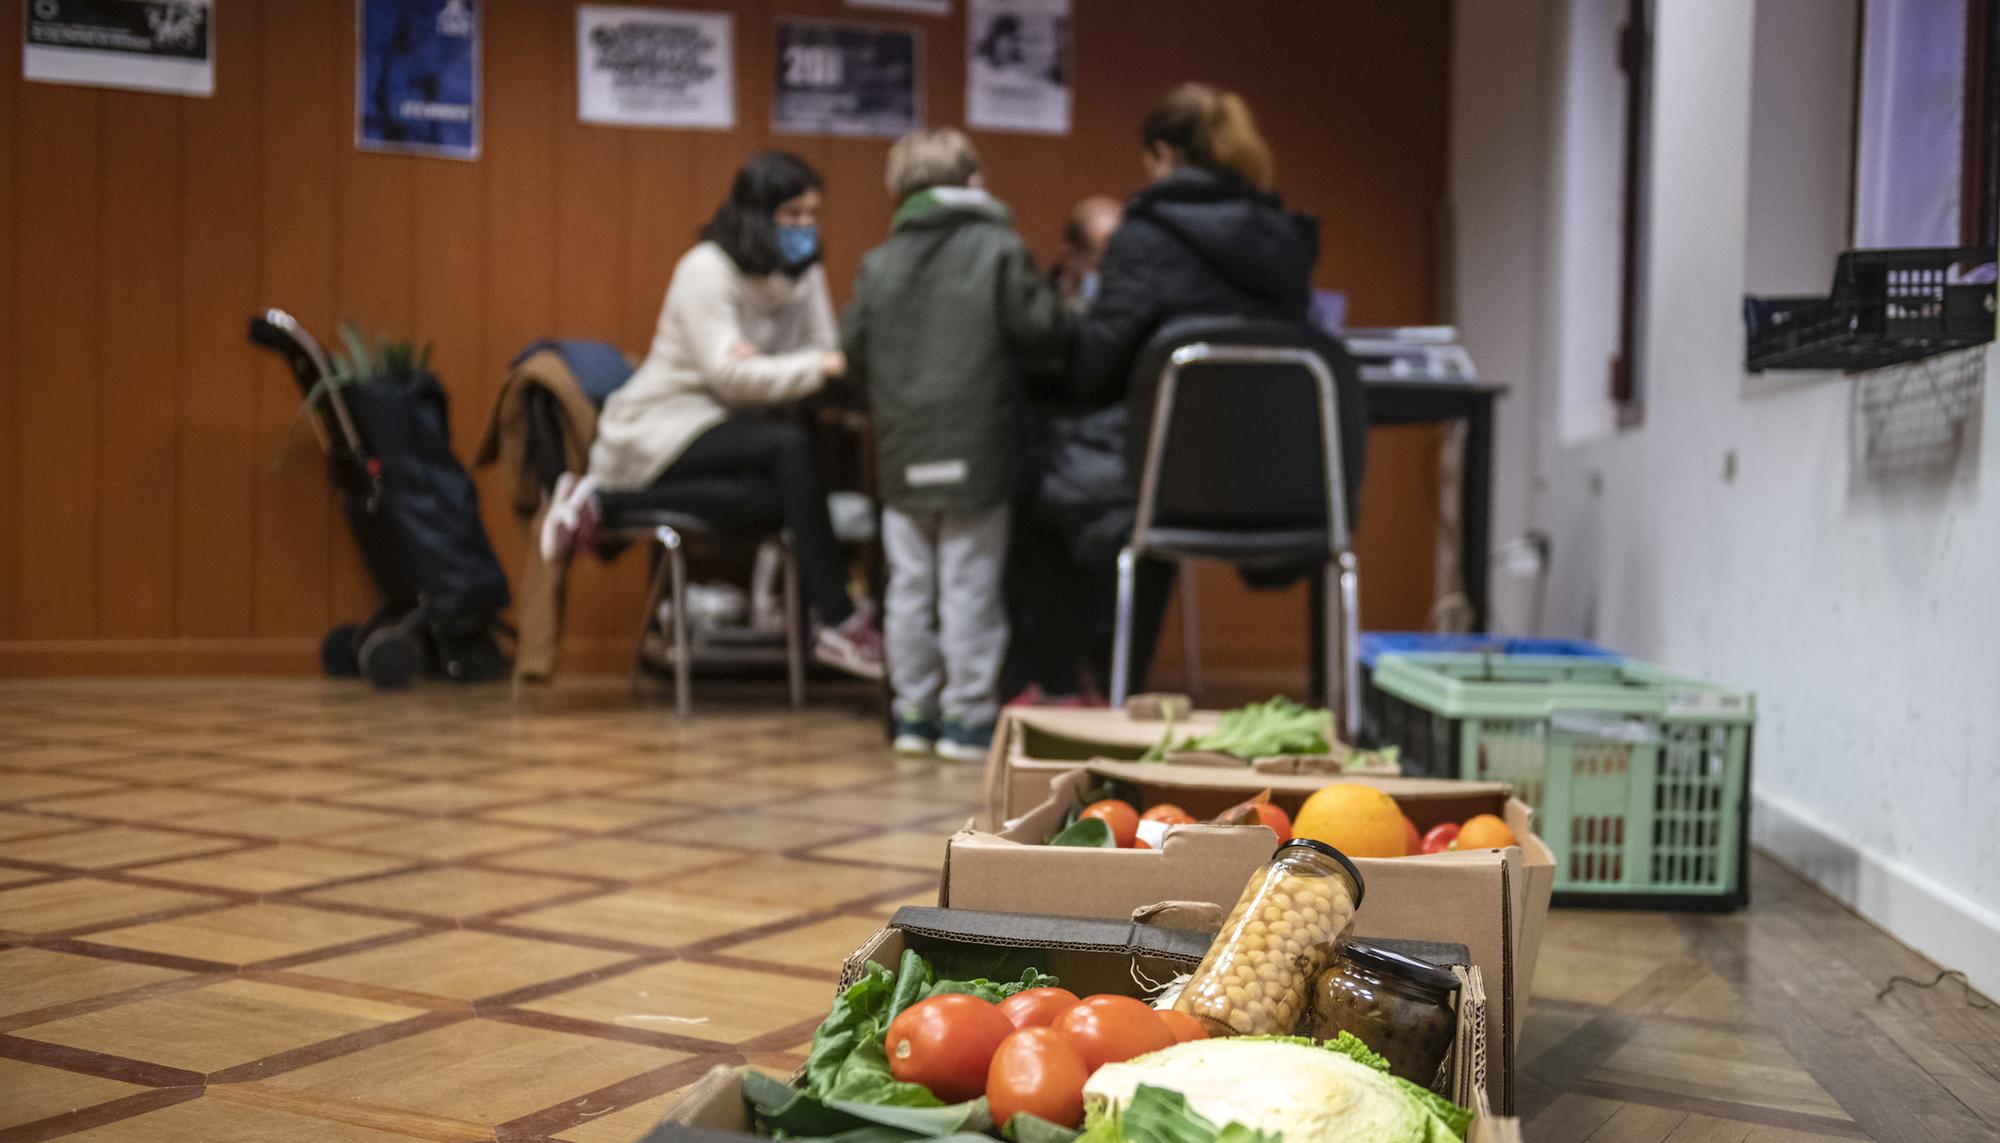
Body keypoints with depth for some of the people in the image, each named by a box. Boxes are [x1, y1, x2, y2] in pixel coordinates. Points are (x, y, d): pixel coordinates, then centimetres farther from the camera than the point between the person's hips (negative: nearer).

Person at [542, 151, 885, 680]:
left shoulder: (804, 273, 7)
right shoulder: (707, 270, -14)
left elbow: (825, 355, -2)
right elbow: (729, 375, -23)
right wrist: (822, 366, -33)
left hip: (722, 425, 8)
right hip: (660, 430, -8)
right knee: (787, 446, -32)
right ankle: (837, 624, -31)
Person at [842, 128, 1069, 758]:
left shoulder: (878, 264, 5)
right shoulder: (999, 251, -6)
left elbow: (852, 347, 7)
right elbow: (1042, 329, -11)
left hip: (903, 455, 4)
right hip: (977, 452, -4)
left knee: (910, 586, 11)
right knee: (969, 587, 2)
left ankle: (913, 712, 19)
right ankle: (967, 713, 7)